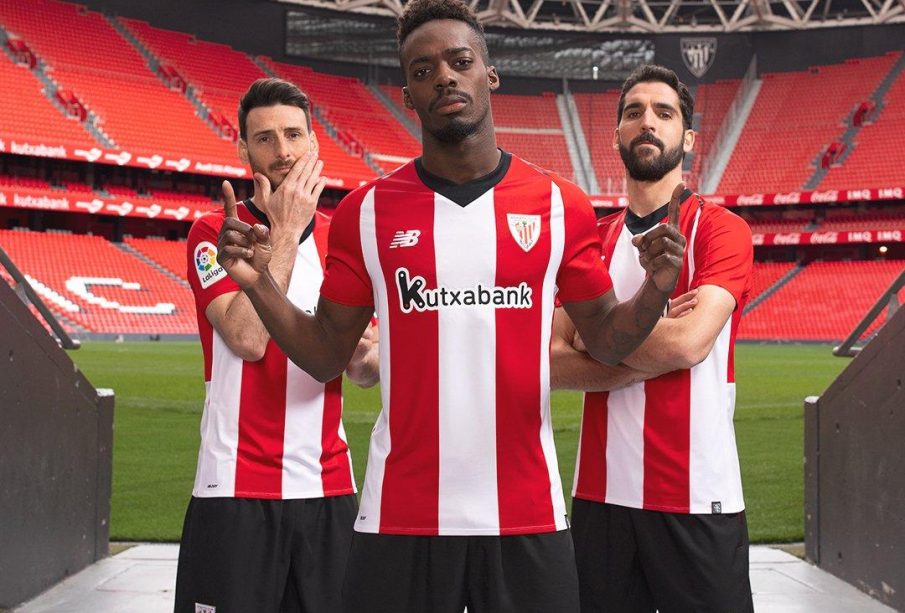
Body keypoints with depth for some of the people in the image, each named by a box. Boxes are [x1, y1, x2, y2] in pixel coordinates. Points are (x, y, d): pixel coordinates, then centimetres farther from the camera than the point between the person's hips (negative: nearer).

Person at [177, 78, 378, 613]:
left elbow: (370, 371, 14)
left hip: (330, 487, 4)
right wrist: (286, 230, -12)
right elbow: (247, 337, -18)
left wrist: (361, 353, -10)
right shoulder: (214, 233, -2)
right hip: (237, 488, -4)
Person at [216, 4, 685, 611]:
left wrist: (656, 290, -10)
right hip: (401, 516, 0)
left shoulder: (561, 205, 2)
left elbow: (604, 339, 9)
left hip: (527, 513, 0)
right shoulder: (365, 212, 2)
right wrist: (260, 284, -8)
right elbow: (327, 355, 7)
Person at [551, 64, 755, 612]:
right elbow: (551, 364, 1)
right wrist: (645, 357, -13)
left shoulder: (721, 231, -3)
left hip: (697, 499, -4)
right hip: (601, 496, 4)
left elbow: (689, 341, -18)